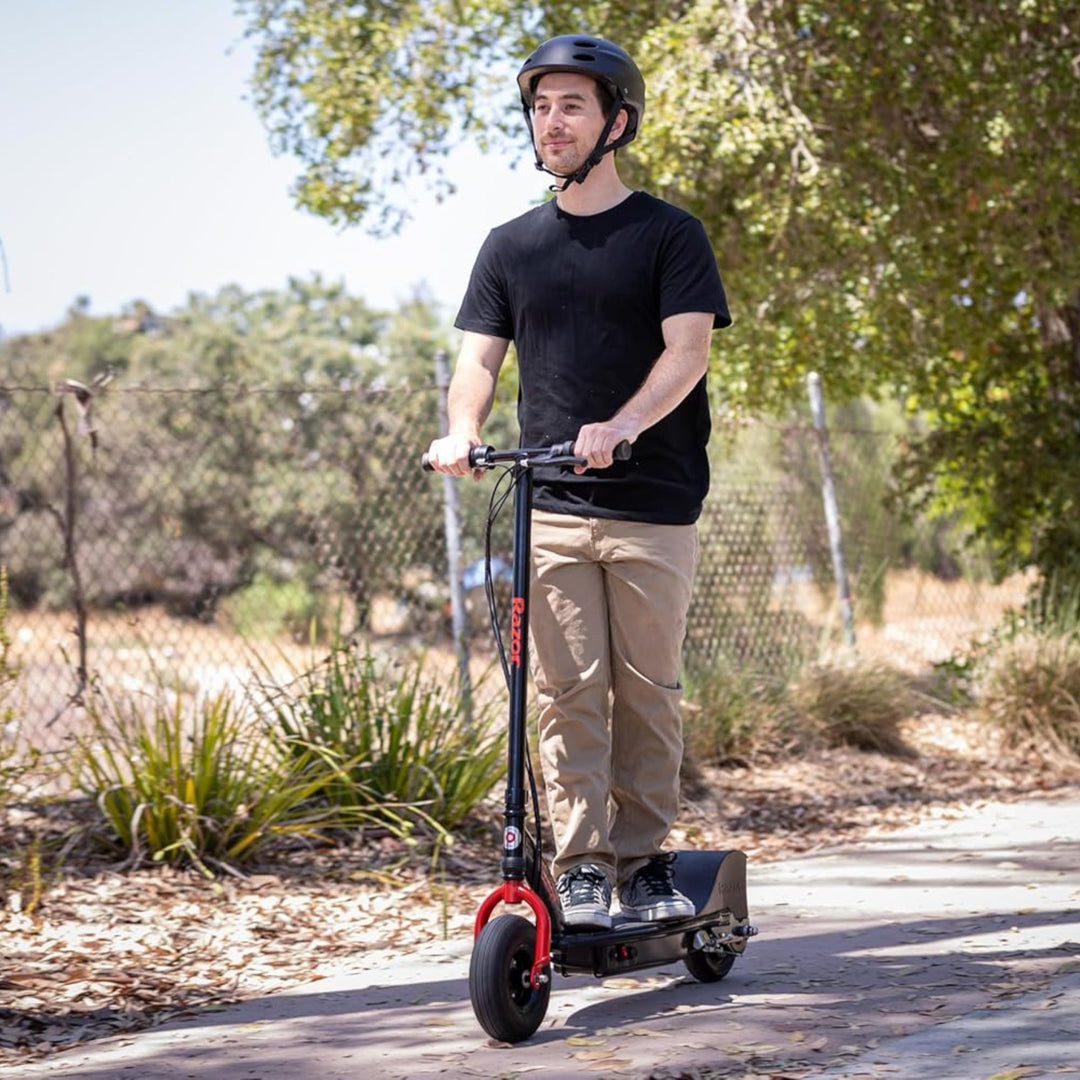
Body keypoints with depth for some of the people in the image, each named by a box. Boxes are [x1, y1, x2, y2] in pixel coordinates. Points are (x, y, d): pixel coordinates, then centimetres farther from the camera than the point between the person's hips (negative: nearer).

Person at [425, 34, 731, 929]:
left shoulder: (668, 234, 4)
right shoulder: (512, 247, 15)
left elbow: (688, 349, -8)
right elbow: (480, 356, 11)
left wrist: (621, 427, -25)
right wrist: (462, 432, -11)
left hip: (653, 502, -2)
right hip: (549, 505, 2)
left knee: (647, 688, 2)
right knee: (569, 690, -2)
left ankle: (643, 858, 14)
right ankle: (581, 866, 3)